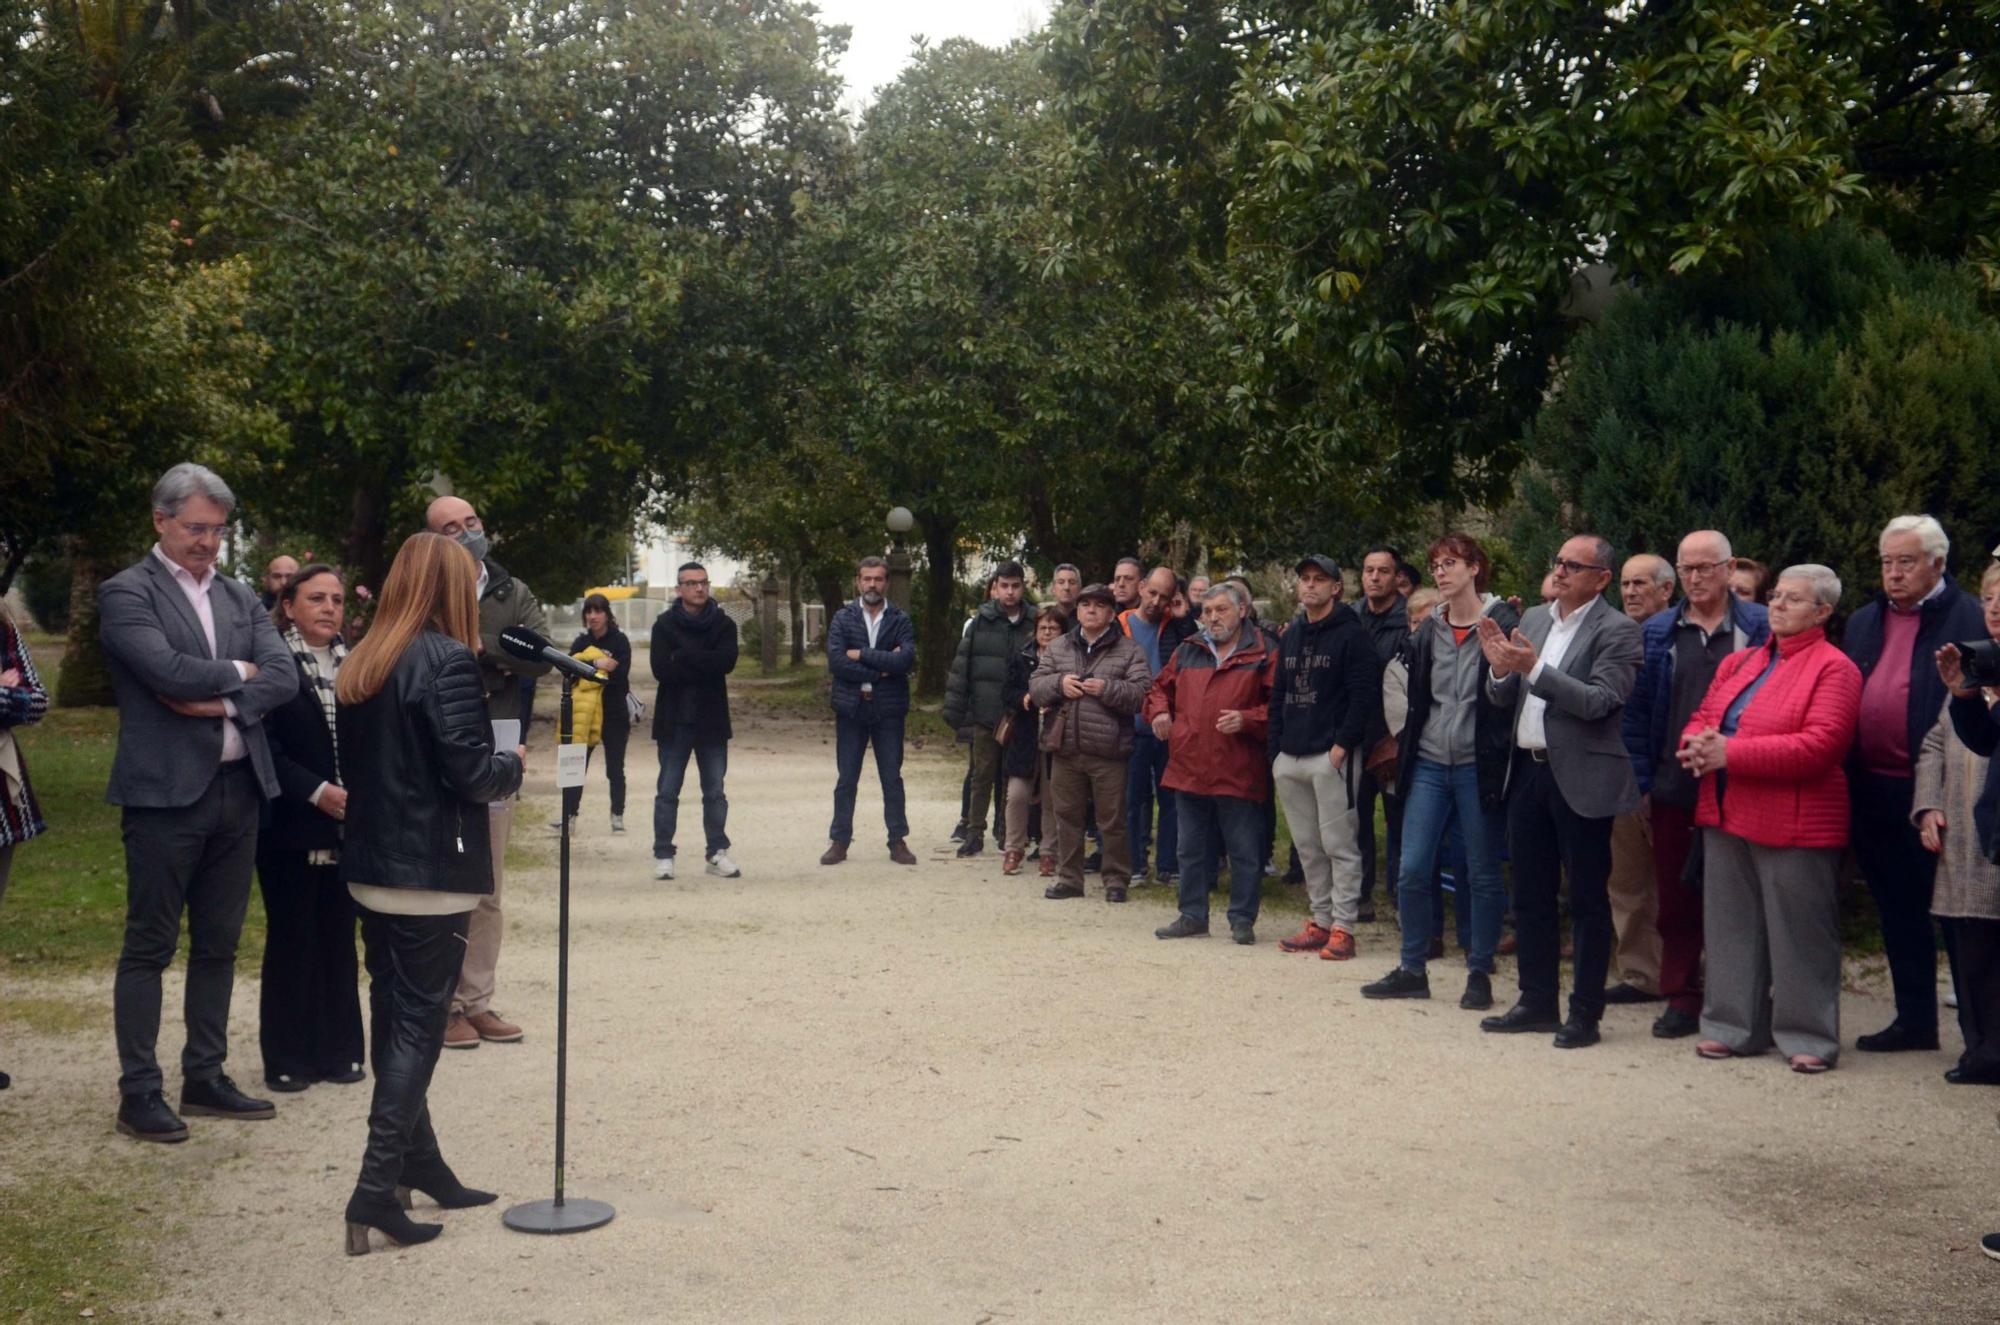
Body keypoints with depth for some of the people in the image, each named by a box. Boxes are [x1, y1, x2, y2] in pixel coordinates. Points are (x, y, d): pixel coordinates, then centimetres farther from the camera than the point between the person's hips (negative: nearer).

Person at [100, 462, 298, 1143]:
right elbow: (170, 671, -20)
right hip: (165, 792, -6)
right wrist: (237, 671, -4)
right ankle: (138, 1092, 10)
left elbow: (284, 676, 1)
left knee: (218, 944, 13)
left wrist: (221, 701, -14)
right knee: (149, 947, 2)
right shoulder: (126, 593, -5)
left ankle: (205, 1078, 23)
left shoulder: (240, 598, 13)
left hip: (239, 788, 6)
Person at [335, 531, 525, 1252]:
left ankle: (420, 1163, 28)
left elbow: (354, 762, 15)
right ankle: (377, 1185, -4)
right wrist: (514, 764, 1)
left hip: (371, 867, 8)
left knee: (394, 1017, 15)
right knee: (419, 1024, -1)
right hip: (432, 874, -8)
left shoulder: (360, 664, 8)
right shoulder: (448, 661, -15)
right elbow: (471, 773, -18)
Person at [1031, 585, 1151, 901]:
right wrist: (1059, 683, -10)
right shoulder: (1059, 648, 13)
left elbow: (1143, 694, -9)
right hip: (1065, 748, 4)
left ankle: (1116, 880, 15)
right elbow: (1035, 686, 9)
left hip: (1108, 751, -4)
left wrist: (1107, 689, -20)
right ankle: (1069, 878, 22)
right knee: (1067, 816, 11)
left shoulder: (1129, 650, 1)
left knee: (1112, 820, 3)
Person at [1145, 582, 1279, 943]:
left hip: (1238, 773, -5)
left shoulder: (1263, 655, -2)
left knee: (1244, 851, 2)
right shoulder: (1188, 652, 13)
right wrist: (1159, 711, 7)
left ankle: (1242, 919, 13)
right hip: (1188, 768, 5)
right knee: (1192, 849, 13)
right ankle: (1193, 915, 23)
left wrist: (1246, 720, -20)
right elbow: (1160, 687, 26)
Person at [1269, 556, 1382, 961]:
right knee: (1307, 846, 10)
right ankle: (1320, 921, 17)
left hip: (1332, 756, -7)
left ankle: (1343, 927, -1)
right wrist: (1276, 750, 11)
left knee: (1339, 843, -4)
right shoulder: (1291, 636, 18)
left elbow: (1364, 694, -12)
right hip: (1290, 758, 7)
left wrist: (1342, 745, -17)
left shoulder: (1351, 634, -4)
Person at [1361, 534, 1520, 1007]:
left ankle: (1479, 973, 16)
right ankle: (1412, 970, 14)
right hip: (1429, 764, 5)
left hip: (1478, 767, -5)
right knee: (1411, 870, 1)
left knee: (1483, 876, 5)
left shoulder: (1503, 624, -5)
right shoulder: (1428, 630, 10)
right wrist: (1405, 753, 12)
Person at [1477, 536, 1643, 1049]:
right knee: (1531, 895, 13)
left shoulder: (1616, 631, -8)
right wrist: (1501, 668, -10)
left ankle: (1585, 1012, 12)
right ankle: (1537, 1002, 24)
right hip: (1528, 772, 7)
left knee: (1587, 900, 3)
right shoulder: (1534, 620, 11)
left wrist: (1535, 669, -24)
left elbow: (1600, 702, -20)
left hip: (1580, 778, -7)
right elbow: (1503, 699, 12)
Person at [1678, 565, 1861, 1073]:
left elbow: (1819, 744, -18)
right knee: (1732, 927, 12)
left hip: (1793, 823, -7)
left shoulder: (1833, 668, -7)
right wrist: (1698, 745, -9)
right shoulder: (1738, 663, 16)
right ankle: (1735, 1027, 22)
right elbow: (1701, 718, 17)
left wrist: (1730, 753, -20)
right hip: (1726, 816, 7)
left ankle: (1808, 1036, 11)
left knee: (1799, 933, 0)